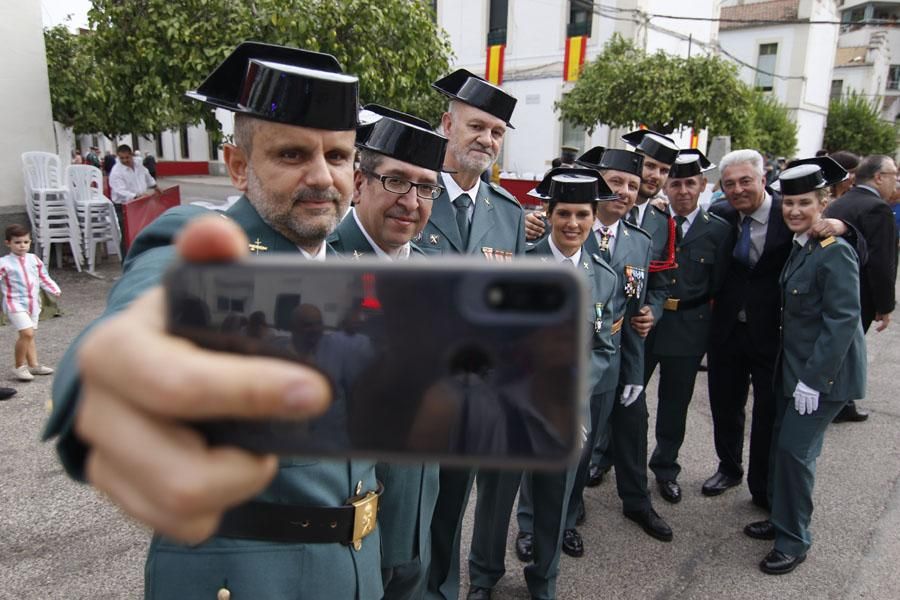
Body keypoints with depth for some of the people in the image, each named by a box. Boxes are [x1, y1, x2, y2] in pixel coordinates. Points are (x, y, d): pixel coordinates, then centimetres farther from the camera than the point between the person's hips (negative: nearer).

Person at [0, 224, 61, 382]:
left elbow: (44, 278, 14)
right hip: (15, 304, -6)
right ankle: (19, 366, -4)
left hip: (33, 303, 6)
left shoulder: (34, 260, 7)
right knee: (26, 333, -18)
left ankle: (33, 364, 24)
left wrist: (54, 290, 2)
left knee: (30, 335, 16)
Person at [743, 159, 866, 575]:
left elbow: (842, 320, -22)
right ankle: (782, 520, 31)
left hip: (824, 373, -8)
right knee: (782, 446, 14)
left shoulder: (835, 252, -19)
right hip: (795, 366, 8)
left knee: (795, 450, -3)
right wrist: (798, 373, 11)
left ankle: (793, 541, 14)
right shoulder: (800, 246, 8)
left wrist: (813, 379, -21)